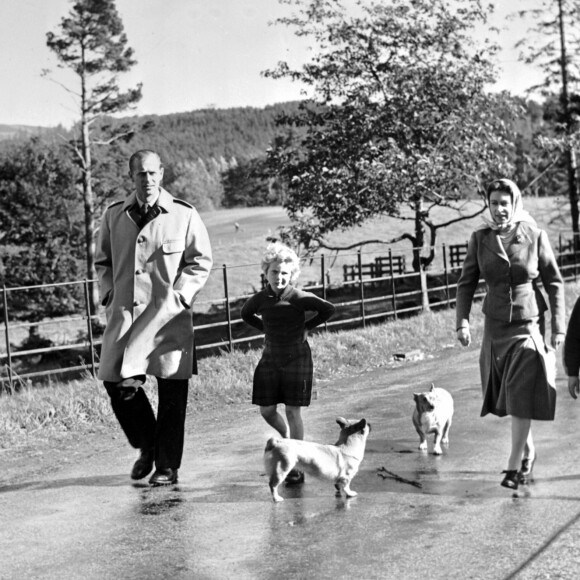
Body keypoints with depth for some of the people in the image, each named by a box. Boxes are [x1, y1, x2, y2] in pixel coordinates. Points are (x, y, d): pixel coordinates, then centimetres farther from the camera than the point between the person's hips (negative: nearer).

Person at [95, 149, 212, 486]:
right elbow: (103, 261, 19)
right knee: (117, 383, -1)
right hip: (124, 314, 3)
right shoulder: (114, 216, 8)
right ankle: (147, 447, 25)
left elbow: (202, 262, 2)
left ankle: (168, 467, 14)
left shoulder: (184, 216, -3)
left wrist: (179, 296, -7)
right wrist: (109, 294, 5)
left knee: (172, 393, 0)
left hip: (168, 315, -3)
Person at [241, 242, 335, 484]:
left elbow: (328, 309, -6)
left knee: (293, 411, -2)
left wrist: (306, 327, -4)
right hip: (270, 359, 4)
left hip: (296, 358, -4)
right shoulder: (260, 299, -2)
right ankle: (286, 437, 34)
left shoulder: (299, 298, -14)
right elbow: (246, 314, 19)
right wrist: (267, 329, 9)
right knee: (266, 410, 4)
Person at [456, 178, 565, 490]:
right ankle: (528, 449, 34)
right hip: (496, 325, 3)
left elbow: (554, 283, -3)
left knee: (522, 394, -8)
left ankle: (514, 464, -1)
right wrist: (463, 321, -12)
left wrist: (558, 327, -5)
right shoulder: (480, 239, -4)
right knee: (505, 393, 12)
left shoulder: (535, 236, -10)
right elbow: (467, 283, 1)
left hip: (528, 324, -3)